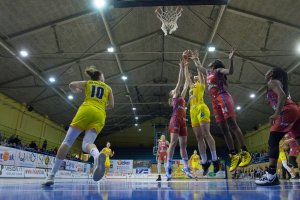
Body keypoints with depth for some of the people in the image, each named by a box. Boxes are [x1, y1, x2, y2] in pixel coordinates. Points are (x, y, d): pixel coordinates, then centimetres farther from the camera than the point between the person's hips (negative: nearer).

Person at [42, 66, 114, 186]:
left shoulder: (87, 83, 23)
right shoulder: (108, 88, 25)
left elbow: (72, 85, 12)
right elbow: (111, 105, 20)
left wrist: (77, 91, 34)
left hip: (86, 110, -1)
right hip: (100, 116, 1)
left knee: (67, 142, 0)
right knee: (87, 144, -11)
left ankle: (51, 176, -7)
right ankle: (97, 156, -49)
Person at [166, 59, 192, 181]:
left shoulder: (181, 97, 27)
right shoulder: (175, 96, 9)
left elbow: (185, 85, 30)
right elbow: (180, 81, 3)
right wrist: (182, 67, 4)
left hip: (182, 122, 8)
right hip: (176, 120, -8)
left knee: (183, 145, 5)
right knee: (173, 143, -14)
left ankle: (186, 168, 8)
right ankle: (169, 168, -15)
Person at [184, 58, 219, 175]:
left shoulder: (201, 84, 15)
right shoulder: (191, 86, 30)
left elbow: (200, 71, 12)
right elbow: (186, 75, 36)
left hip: (201, 108, -6)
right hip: (193, 111, 6)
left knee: (206, 134, -15)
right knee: (199, 137, 0)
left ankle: (215, 160, -11)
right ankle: (204, 162, 0)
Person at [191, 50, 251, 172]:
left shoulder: (219, 70, 7)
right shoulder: (208, 73, 27)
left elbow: (230, 72, -12)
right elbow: (199, 67, 45)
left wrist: (231, 59, -23)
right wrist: (195, 59, 52)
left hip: (223, 97, -7)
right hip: (215, 101, 7)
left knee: (232, 124, -16)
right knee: (224, 129, -2)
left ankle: (245, 153, -15)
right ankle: (233, 156, -2)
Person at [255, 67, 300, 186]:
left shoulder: (272, 82, 5)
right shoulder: (281, 83, 31)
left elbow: (282, 96, -14)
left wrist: (276, 114, -23)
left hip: (288, 111, -9)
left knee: (273, 141, -11)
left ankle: (271, 175, -20)